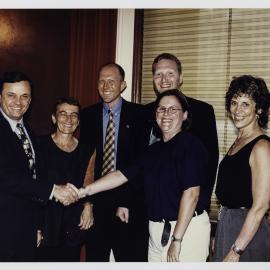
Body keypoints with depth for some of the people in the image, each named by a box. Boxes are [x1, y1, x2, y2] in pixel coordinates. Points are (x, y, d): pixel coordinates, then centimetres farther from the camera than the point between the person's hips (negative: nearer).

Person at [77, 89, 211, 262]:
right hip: (157, 229, 7)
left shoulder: (191, 145, -10)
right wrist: (84, 191, 0)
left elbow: (191, 193, -17)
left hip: (187, 228, -6)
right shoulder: (154, 150, 12)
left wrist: (176, 240, -18)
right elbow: (121, 175, 9)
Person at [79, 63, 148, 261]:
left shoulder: (139, 114, -3)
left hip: (130, 201, -2)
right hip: (96, 202, 3)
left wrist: (127, 201, -11)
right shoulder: (88, 115, 6)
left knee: (131, 258, 7)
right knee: (94, 256, 12)